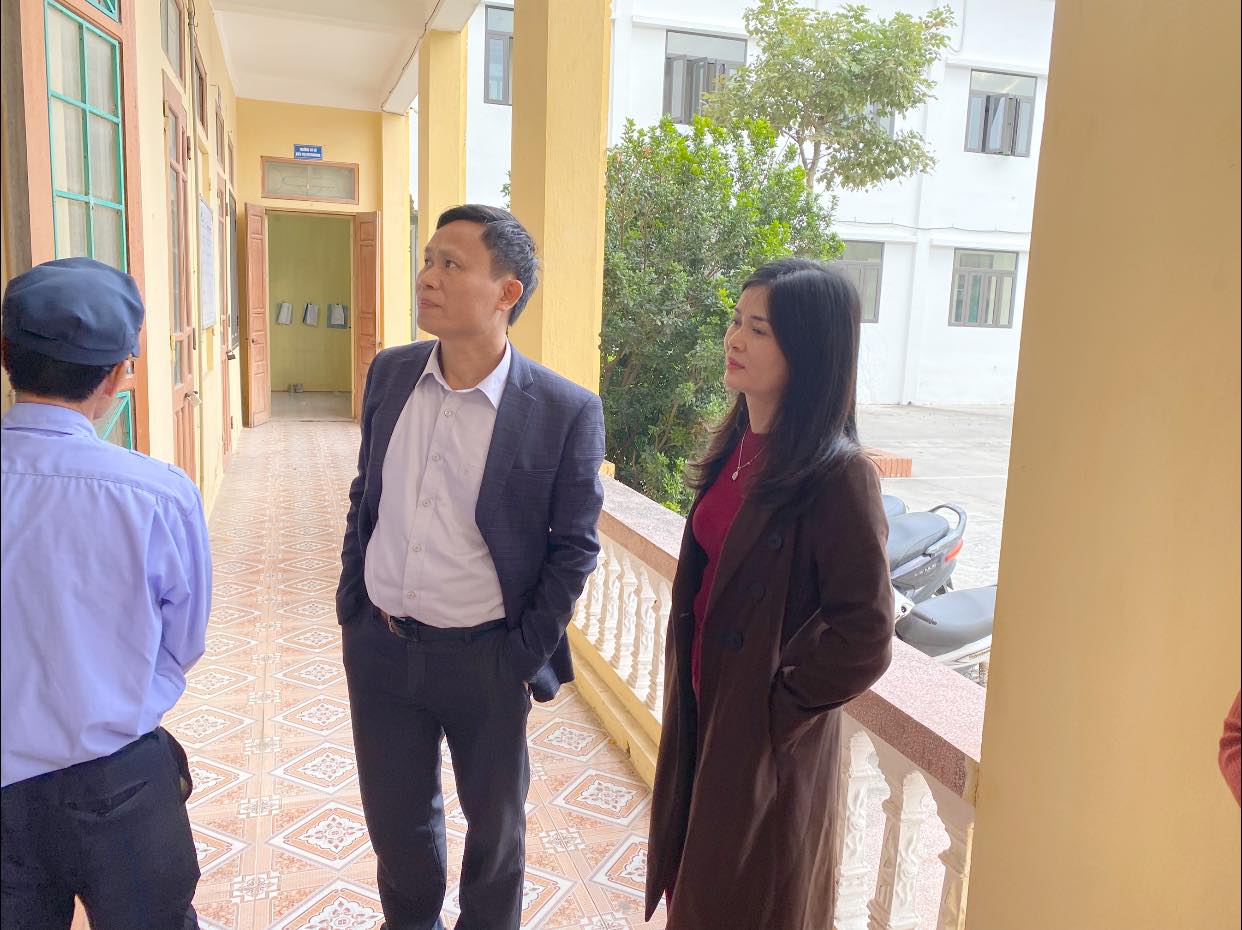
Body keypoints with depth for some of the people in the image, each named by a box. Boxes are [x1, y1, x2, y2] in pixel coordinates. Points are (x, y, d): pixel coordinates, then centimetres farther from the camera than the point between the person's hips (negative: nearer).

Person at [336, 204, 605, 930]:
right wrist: (351, 607, 9)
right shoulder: (389, 374, -1)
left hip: (486, 659, -4)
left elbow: (575, 547, -8)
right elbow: (365, 498, 9)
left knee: (495, 826, 19)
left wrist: (528, 658, -8)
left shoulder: (566, 411, -16)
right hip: (379, 647, 4)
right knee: (396, 820, 23)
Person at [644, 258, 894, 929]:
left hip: (767, 738, -7)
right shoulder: (736, 447, 2)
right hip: (703, 709, 7)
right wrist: (687, 692, 8)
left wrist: (776, 709, -13)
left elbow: (863, 636, -22)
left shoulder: (838, 475, -23)